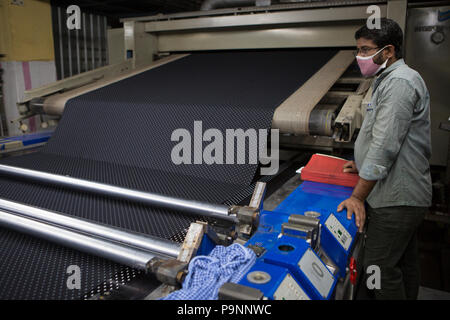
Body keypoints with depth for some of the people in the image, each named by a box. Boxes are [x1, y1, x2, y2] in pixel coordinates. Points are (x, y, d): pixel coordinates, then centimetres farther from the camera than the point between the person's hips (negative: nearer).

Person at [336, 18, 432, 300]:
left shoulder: (399, 82, -18)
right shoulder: (390, 80, 16)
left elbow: (385, 145, -24)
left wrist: (358, 196, -21)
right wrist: (362, 165, 18)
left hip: (396, 198, -11)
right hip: (407, 194, 11)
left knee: (380, 267, -5)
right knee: (405, 261, 20)